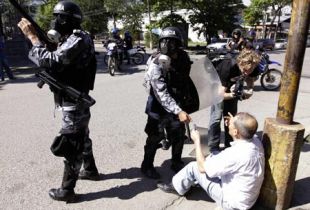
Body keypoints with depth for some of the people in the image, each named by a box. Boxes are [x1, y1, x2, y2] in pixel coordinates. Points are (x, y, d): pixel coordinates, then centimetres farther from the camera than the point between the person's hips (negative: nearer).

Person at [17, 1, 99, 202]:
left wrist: (33, 37, -20)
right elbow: (57, 63, 13)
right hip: (77, 102, 10)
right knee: (82, 139, 22)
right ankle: (91, 170, 41)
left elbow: (52, 61, -28)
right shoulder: (71, 39, 12)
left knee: (70, 146, 1)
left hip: (74, 104, -10)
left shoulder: (78, 40, -19)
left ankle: (67, 190, 15)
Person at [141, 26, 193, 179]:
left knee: (179, 134, 12)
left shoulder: (183, 57, -7)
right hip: (159, 103, -5)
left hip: (177, 101, 6)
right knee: (155, 135, 1)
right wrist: (178, 111, -41)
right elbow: (162, 93, -32)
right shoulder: (156, 64, -26)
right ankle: (147, 165, 23)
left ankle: (176, 162, 33)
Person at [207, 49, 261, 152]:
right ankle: (213, 148, -6)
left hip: (233, 86, 5)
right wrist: (231, 95, -56)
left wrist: (249, 91, -30)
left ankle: (229, 145, 19)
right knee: (217, 115, -14)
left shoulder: (253, 69, -25)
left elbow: (250, 82, -7)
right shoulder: (228, 67, -39)